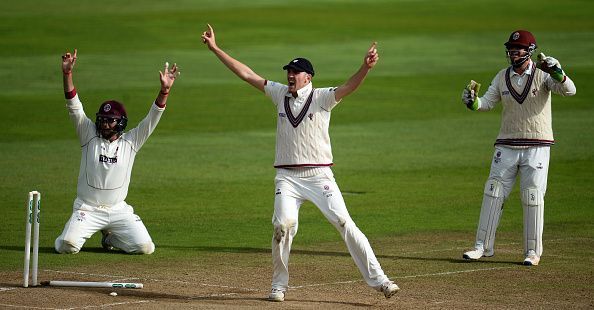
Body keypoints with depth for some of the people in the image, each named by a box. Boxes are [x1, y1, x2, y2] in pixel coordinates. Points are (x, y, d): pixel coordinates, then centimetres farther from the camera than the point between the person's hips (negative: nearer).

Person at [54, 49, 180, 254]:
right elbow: (74, 106, -7)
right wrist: (67, 74, -19)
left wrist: (164, 90, -19)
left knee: (145, 247, -12)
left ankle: (111, 237, 19)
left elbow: (152, 118, -5)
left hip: (118, 210, 2)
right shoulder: (89, 135, 1)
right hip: (87, 209, -2)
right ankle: (76, 232, 16)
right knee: (67, 246, -24)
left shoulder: (131, 141, 3)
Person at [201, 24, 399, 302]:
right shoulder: (280, 94, 9)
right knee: (283, 224, -15)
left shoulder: (322, 98, -3)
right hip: (287, 177, 3)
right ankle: (279, 284, 2)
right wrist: (215, 49, 7)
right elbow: (246, 74, 10)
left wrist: (366, 67, -40)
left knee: (345, 223, -10)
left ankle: (378, 279, -9)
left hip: (319, 175, -3)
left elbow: (350, 87, -20)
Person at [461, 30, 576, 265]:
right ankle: (483, 246, 7)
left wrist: (556, 72, -38)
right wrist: (473, 101, -17)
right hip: (506, 146, 4)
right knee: (493, 193, 1)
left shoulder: (542, 74, -5)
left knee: (533, 198, -2)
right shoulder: (503, 77, 8)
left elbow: (569, 90, -19)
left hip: (536, 146, -4)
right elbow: (487, 102, 5)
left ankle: (533, 252, 6)